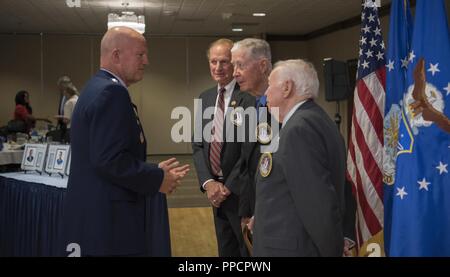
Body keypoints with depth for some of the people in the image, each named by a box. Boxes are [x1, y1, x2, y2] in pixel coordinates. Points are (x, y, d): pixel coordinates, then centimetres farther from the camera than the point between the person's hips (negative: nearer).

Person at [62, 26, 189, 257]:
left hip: (96, 216, 10)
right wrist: (157, 179, -13)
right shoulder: (112, 92, -17)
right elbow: (110, 160, -25)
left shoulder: (97, 88, 14)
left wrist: (155, 170, 11)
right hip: (107, 222, -10)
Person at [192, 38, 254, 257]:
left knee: (250, 249, 9)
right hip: (216, 190, 6)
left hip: (242, 191, -6)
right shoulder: (205, 98, 9)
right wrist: (208, 182, -6)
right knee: (226, 250, 18)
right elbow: (198, 144, 7)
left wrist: (228, 187, -13)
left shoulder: (249, 97, -15)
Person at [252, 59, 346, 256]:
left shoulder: (299, 129, -21)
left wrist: (333, 250, -12)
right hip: (298, 242, 9)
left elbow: (319, 202, -23)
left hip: (291, 247, -9)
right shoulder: (314, 119, 9)